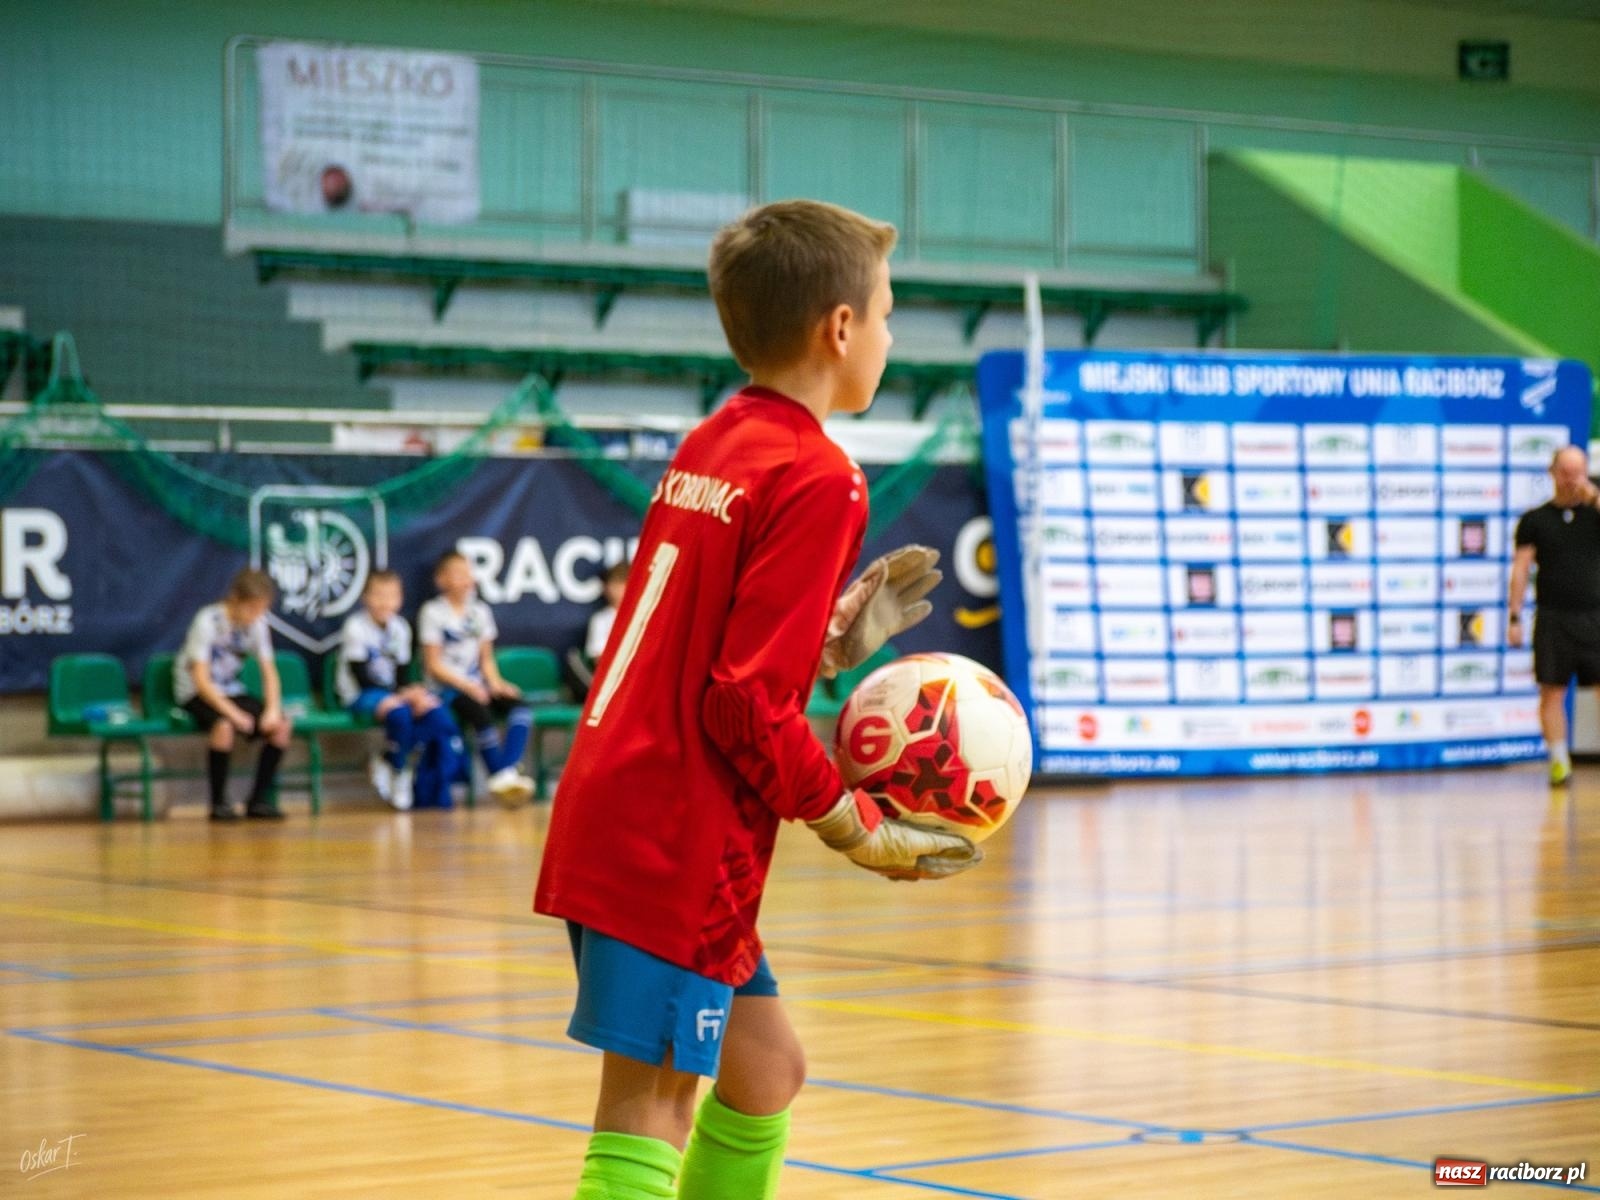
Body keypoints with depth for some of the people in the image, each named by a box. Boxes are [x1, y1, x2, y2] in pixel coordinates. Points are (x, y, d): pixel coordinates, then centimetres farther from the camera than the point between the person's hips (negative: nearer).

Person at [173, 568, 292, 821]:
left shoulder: (257, 623, -3)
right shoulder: (208, 621, -20)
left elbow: (269, 670, 1)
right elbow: (201, 680, -23)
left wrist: (273, 709, -17)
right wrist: (234, 713, -31)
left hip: (232, 692, 6)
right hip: (197, 695, -6)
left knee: (281, 726, -15)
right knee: (224, 725, -37)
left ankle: (259, 800, -5)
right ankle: (219, 803, -22)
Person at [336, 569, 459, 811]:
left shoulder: (400, 628, 9)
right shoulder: (356, 627, -9)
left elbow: (400, 673, 9)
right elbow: (361, 676, -14)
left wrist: (409, 692, -15)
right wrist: (399, 696, -20)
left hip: (394, 693, 6)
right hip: (360, 696, -6)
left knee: (437, 714, -20)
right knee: (399, 712, -37)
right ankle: (398, 772, -16)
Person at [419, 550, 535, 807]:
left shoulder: (480, 611, 14)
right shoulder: (433, 613, -2)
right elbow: (433, 665, -6)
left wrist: (496, 683, -4)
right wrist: (468, 686, -17)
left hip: (477, 686, 5)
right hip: (446, 688, -5)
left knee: (520, 708, -23)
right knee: (481, 714, -35)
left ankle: (507, 772, -36)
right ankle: (501, 776, -28)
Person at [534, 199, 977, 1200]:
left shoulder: (708, 448, 14)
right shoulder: (818, 479, -12)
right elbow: (749, 705, -18)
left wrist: (833, 639, 16)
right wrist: (862, 832, -8)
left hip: (618, 823, 9)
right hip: (677, 849, -9)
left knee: (765, 1069, 19)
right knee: (650, 1110, -9)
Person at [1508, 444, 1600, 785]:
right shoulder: (1535, 520, 7)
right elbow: (1521, 568, 4)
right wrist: (1514, 616, -4)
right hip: (1553, 618, 0)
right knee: (1552, 691, -2)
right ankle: (1559, 761, 5)